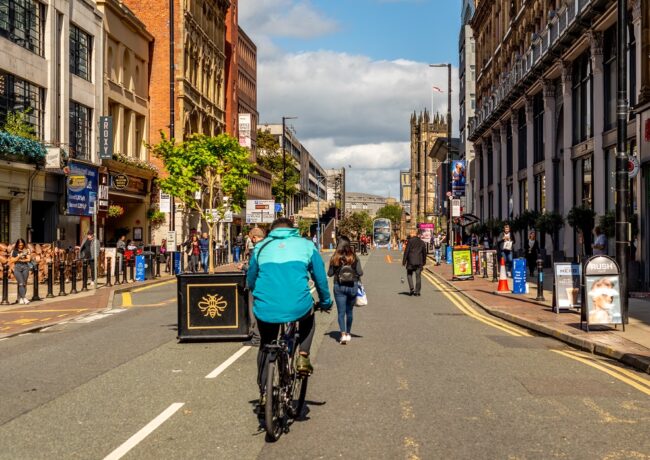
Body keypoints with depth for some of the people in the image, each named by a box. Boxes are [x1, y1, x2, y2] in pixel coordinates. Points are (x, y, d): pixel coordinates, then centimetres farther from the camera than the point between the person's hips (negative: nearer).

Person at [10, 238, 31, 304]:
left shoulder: (27, 250, 8)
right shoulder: (14, 251, 9)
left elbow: (28, 259, 0)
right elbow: (12, 260, 3)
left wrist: (20, 260, -4)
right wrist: (19, 256, -9)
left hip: (25, 267, 1)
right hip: (17, 268, -1)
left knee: (24, 283, -5)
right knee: (21, 283, -15)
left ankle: (20, 298, 1)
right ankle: (24, 298, -22)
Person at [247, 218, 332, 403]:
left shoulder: (261, 247, 17)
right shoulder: (306, 245, 14)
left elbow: (250, 280, 25)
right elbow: (320, 277, 19)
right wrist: (325, 302, 35)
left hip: (266, 309, 1)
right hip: (298, 307, -1)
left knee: (265, 347, 27)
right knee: (309, 318, 35)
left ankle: (263, 392, 27)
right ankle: (303, 357, 16)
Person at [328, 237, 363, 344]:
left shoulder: (334, 259, -8)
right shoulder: (354, 258, -8)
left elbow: (330, 273, -4)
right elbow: (360, 273, -8)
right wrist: (356, 275, 13)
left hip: (339, 287, -1)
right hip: (352, 287, 1)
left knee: (341, 312, 1)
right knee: (349, 311, 15)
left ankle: (343, 334, -12)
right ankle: (348, 334, 25)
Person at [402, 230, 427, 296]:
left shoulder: (410, 241, -7)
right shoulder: (422, 242, 9)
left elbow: (406, 251, -9)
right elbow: (424, 252, 15)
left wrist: (404, 261, -4)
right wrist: (424, 261, 25)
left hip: (411, 261, -4)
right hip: (419, 262, 4)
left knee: (409, 275, 9)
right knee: (418, 276, 5)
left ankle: (411, 288, -8)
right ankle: (417, 291, 4)